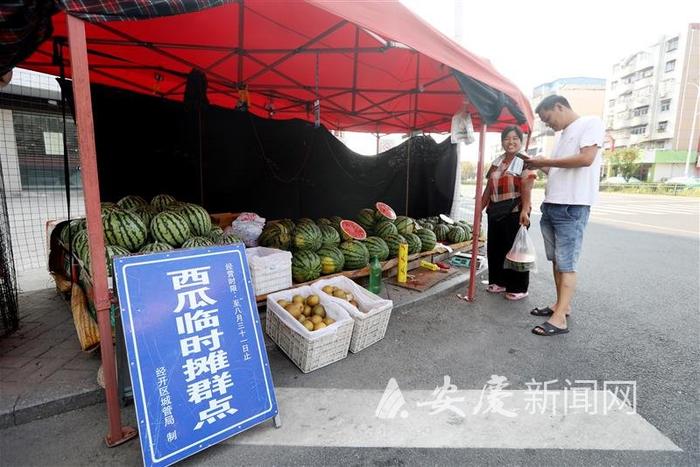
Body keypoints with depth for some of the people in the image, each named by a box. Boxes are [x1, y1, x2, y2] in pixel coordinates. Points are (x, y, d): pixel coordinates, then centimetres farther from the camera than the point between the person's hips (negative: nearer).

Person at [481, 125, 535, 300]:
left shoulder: (524, 161, -4)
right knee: (494, 248, 11)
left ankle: (518, 288, 12)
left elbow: (526, 189, -15)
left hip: (515, 212, -6)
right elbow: (488, 187, 16)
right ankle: (499, 281, 26)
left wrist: (525, 210, -26)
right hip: (495, 211, 7)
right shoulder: (497, 161, 15)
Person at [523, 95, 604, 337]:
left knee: (566, 263, -7)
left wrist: (546, 161, -10)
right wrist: (540, 166, 6)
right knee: (556, 260, 12)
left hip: (572, 206, -8)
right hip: (551, 205, 9)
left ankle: (560, 318, -4)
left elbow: (586, 158, -17)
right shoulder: (562, 134, 22)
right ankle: (562, 305, 23)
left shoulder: (591, 123, -2)